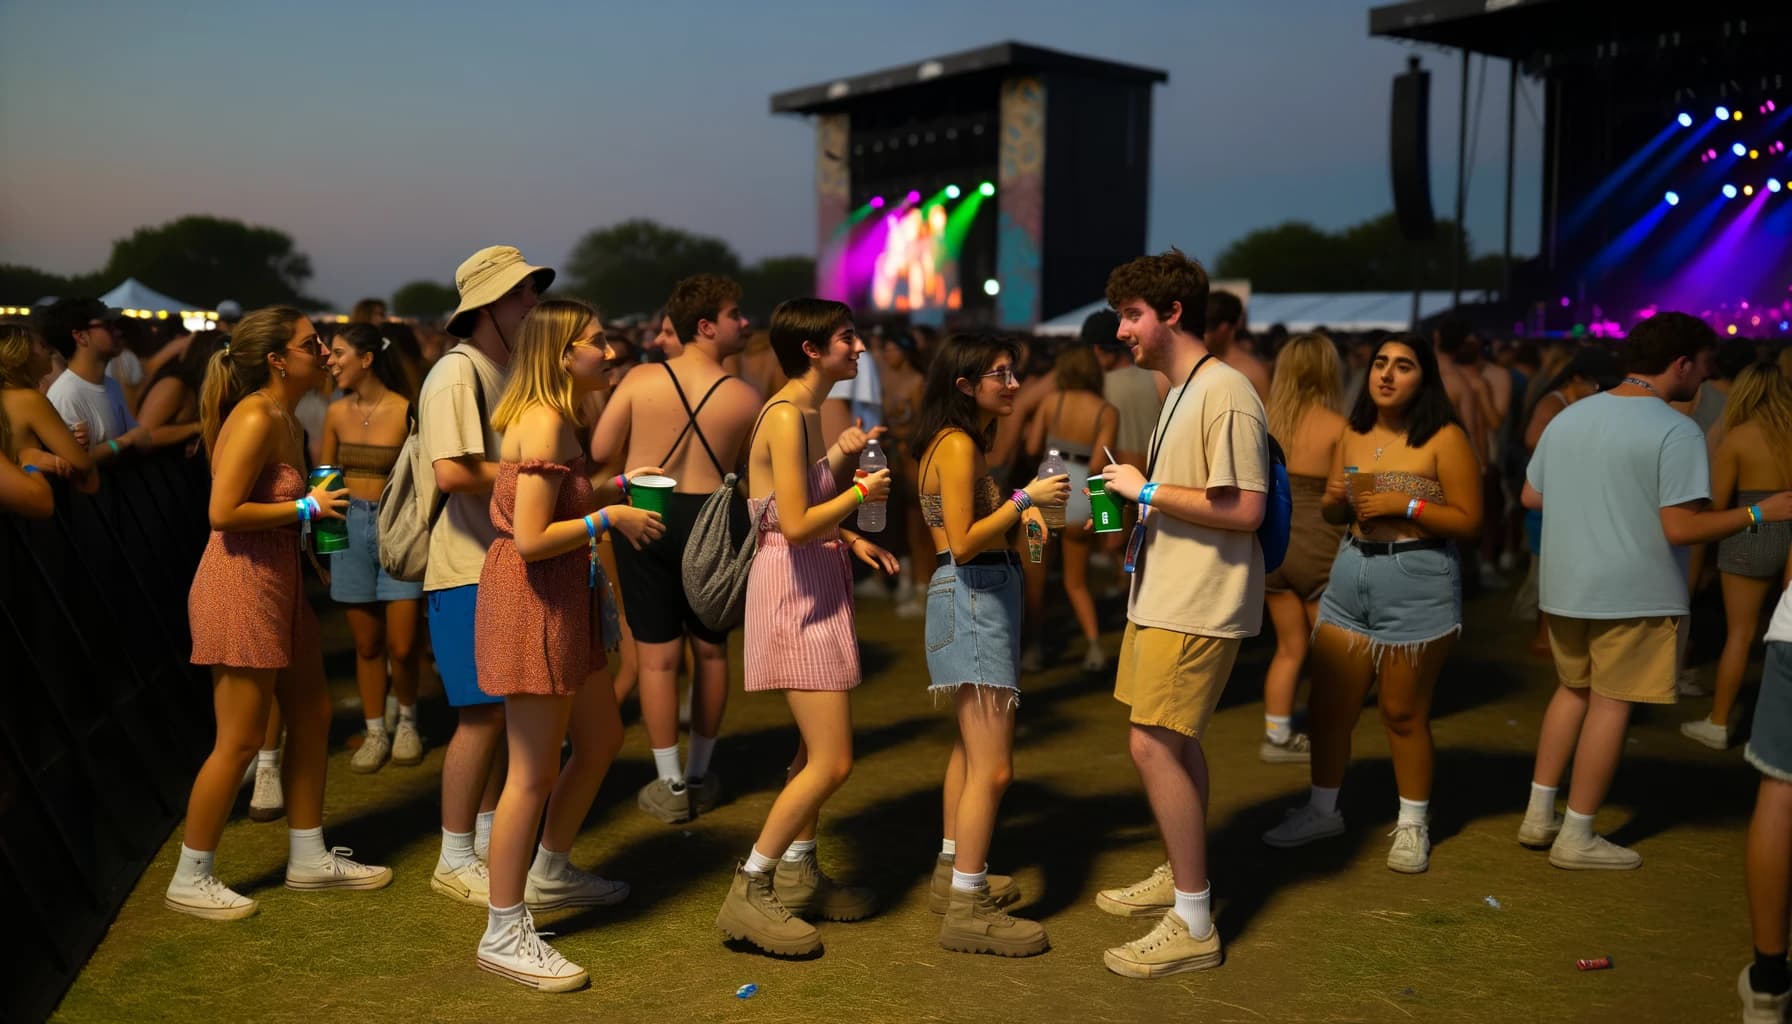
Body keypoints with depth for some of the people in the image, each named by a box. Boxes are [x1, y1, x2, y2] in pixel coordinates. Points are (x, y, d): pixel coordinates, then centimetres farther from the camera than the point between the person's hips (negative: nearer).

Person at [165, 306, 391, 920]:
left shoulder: (285, 418, 11)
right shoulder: (255, 419, -18)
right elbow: (224, 512, -24)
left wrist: (317, 507, 3)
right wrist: (306, 507, -16)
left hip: (280, 582, 10)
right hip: (241, 587, -10)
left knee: (312, 716, 14)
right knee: (239, 742, -1)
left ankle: (309, 858, 26)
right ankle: (189, 880, 15)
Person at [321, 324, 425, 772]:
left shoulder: (405, 412, -10)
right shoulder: (337, 413, 5)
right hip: (350, 527, 4)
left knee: (401, 646, -3)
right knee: (367, 644, 8)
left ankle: (406, 721, 24)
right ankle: (375, 732, 22)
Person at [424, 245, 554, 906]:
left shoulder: (507, 373, 15)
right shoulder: (456, 374, -15)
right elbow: (451, 473, -26)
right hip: (467, 571, -9)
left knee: (502, 711, 15)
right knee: (483, 714, -4)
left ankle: (487, 839, 28)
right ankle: (455, 860, 10)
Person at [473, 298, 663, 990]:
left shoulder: (558, 419, 12)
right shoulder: (544, 424, -20)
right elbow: (531, 539, -25)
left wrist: (616, 486, 12)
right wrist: (609, 519, -15)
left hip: (566, 597, 11)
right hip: (532, 598, -11)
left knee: (602, 739, 21)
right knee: (534, 772, -3)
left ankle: (549, 873, 38)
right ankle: (504, 933, 8)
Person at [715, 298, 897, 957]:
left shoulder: (806, 413, 12)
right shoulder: (786, 416, -18)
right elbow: (796, 526, -24)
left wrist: (849, 539, 5)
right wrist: (861, 492, -11)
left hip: (817, 588, 10)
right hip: (794, 592, -10)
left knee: (817, 749, 18)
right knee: (832, 762, -8)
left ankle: (798, 877, 31)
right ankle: (748, 894, 2)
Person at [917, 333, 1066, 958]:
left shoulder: (964, 442, 16)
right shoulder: (958, 446, -15)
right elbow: (962, 543, -20)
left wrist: (1019, 513, 3)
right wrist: (1025, 499, -19)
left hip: (982, 600, 11)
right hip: (972, 602, -11)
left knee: (971, 746, 21)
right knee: (993, 766, -10)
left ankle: (953, 872, 34)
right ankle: (967, 910, -3)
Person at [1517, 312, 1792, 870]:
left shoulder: (1569, 416, 6)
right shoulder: (1677, 431, -15)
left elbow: (1531, 497, 12)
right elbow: (1681, 528, -20)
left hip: (1566, 585, 7)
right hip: (1633, 592, -6)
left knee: (1574, 689, 21)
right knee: (1610, 705, 4)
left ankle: (1539, 813, 23)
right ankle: (1576, 837, 11)